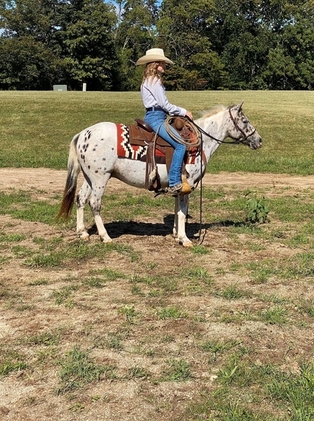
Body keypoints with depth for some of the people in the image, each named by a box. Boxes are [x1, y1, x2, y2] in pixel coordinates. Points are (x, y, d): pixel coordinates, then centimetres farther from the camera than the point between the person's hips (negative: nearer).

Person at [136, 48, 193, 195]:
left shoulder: (150, 80, 21)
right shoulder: (154, 80, -11)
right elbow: (164, 104, -14)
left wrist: (178, 112, 12)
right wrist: (183, 112, -3)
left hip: (153, 116, 11)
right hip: (155, 118, -11)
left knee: (181, 142, 14)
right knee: (180, 144, -21)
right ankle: (174, 183, -24)